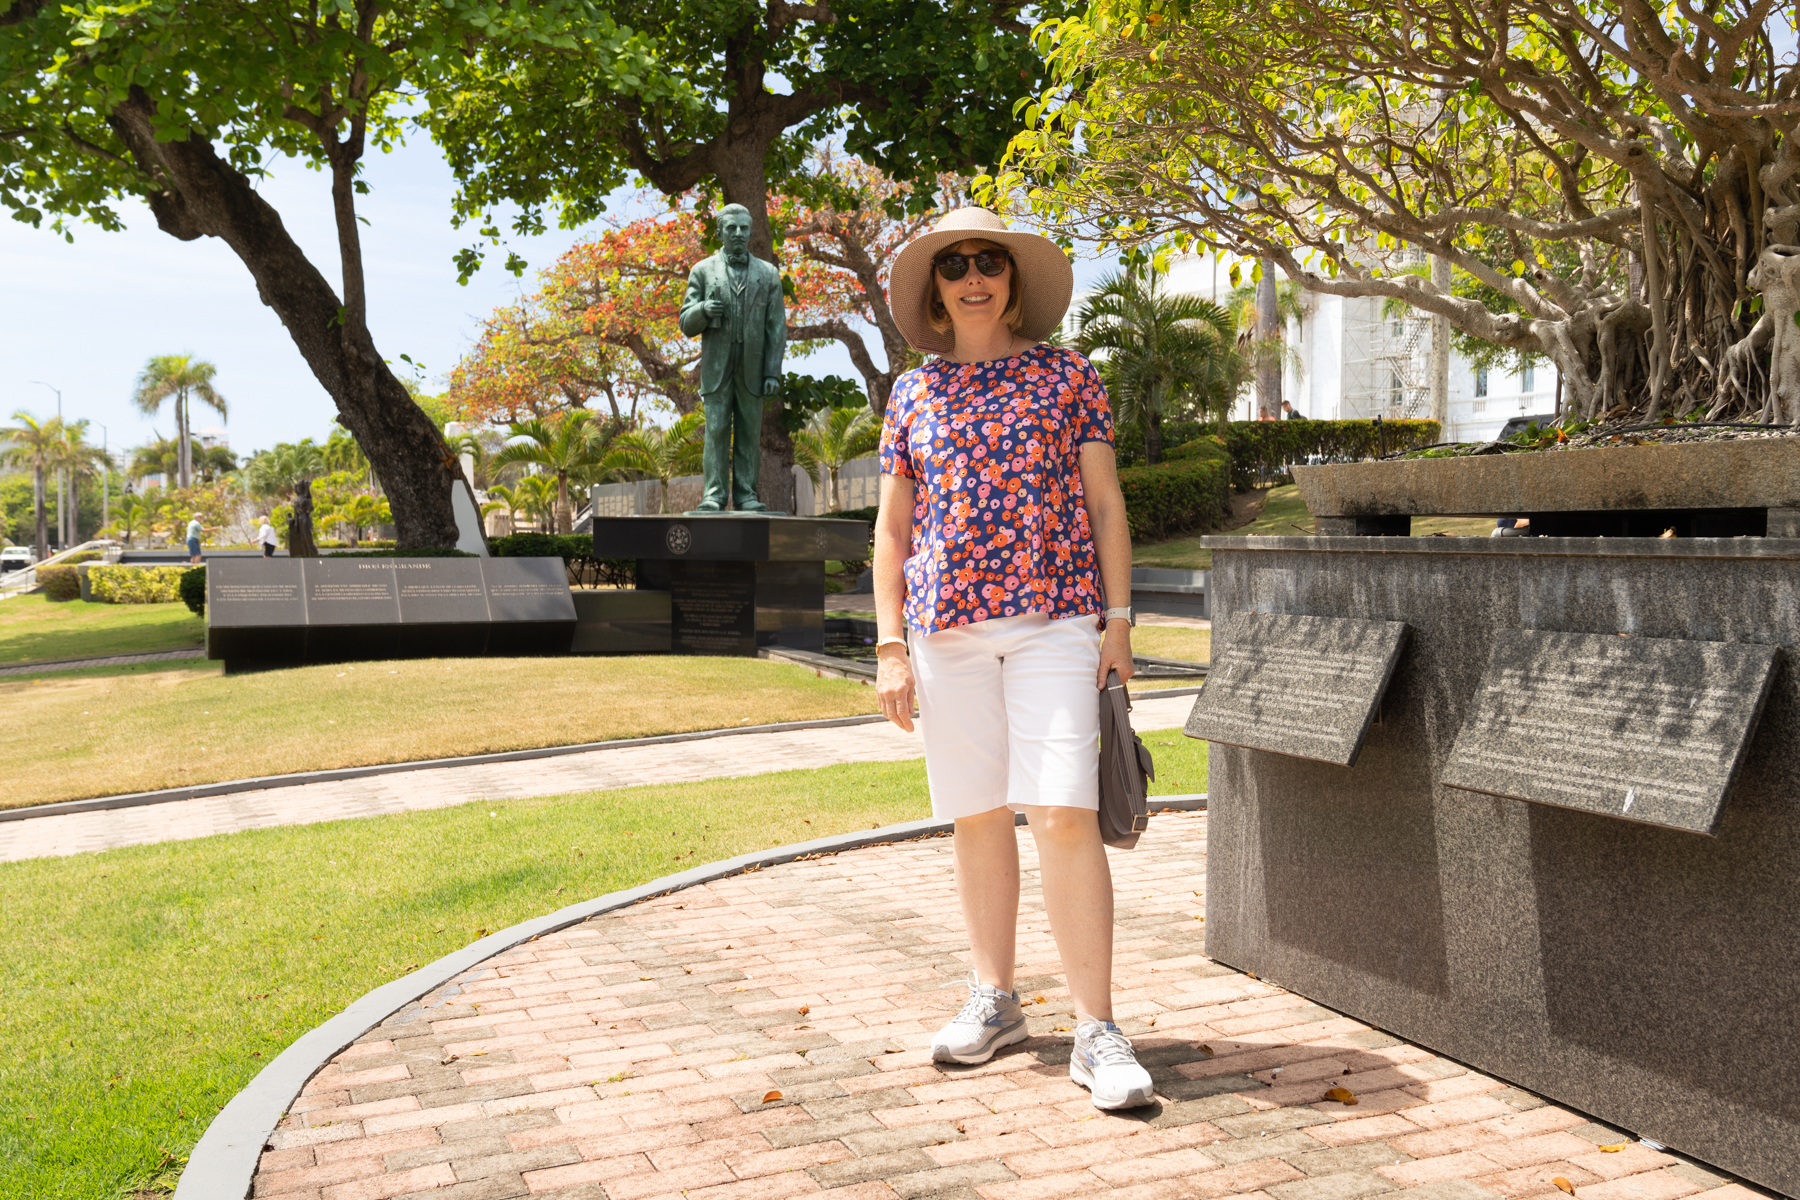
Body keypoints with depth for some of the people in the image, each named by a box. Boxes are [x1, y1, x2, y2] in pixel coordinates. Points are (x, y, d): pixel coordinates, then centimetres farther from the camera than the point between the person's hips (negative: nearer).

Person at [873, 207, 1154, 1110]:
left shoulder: (1068, 375, 7)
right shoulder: (912, 394, 12)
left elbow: (1105, 503, 6)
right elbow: (892, 528, 13)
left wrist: (1119, 621, -2)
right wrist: (890, 646, 5)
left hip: (1053, 620, -2)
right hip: (948, 627, 3)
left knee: (1066, 812, -12)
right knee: (978, 814, 8)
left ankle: (1095, 1031, -6)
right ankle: (993, 1001, 23)